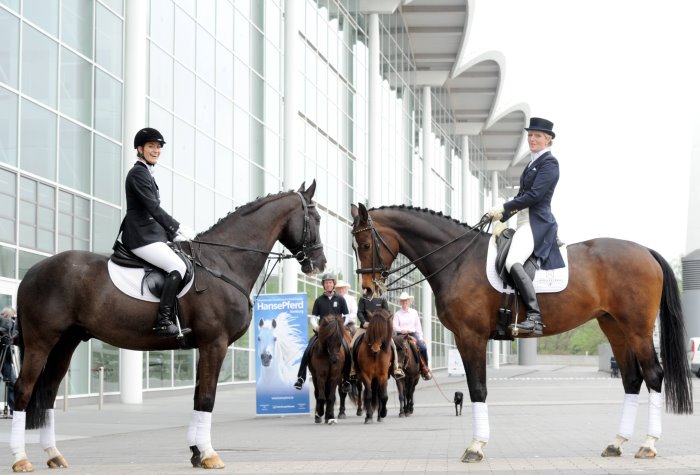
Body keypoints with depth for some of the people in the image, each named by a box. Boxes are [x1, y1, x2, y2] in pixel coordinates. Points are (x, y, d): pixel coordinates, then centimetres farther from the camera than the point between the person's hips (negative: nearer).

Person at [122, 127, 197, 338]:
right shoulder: (138, 173, -9)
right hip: (141, 236, -10)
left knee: (184, 263, 5)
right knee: (178, 266, -22)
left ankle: (173, 319, 2)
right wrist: (178, 228, -15)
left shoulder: (146, 173, 22)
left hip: (150, 234, 10)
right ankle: (164, 321, -25)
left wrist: (174, 234, 13)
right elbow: (153, 208, -17)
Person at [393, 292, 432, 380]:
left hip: (412, 334, 2)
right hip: (401, 335, -1)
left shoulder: (414, 312, 14)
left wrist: (421, 338, 6)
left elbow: (418, 326, 13)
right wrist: (402, 330, -22)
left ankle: (425, 369, -4)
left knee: (423, 348, -20)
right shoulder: (397, 314, 7)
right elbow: (395, 326, -3)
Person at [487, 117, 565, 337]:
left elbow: (534, 195, -17)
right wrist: (502, 218, 13)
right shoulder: (533, 162, 22)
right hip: (525, 222, 11)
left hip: (537, 223, -11)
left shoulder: (549, 162, -7)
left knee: (513, 262, -31)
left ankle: (534, 317, -36)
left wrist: (504, 208, -15)